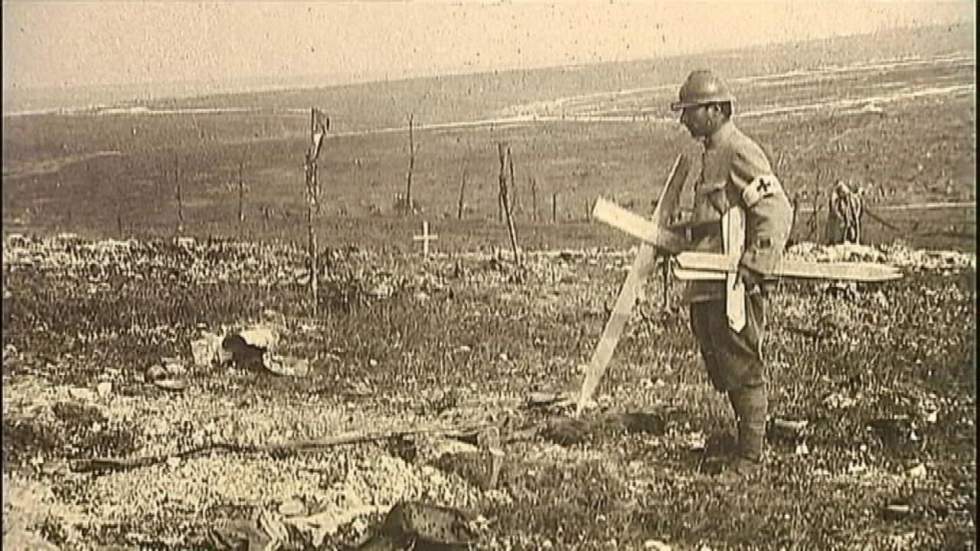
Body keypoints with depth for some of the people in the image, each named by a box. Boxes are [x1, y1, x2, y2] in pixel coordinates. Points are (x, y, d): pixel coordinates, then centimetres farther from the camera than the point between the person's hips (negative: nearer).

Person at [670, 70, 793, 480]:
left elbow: (777, 212, -20)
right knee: (721, 372, 15)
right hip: (708, 289, 10)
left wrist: (754, 267, -26)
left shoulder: (740, 152, -12)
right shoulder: (712, 153, 18)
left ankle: (750, 460, 4)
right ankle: (745, 442, 26)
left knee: (743, 372, -3)